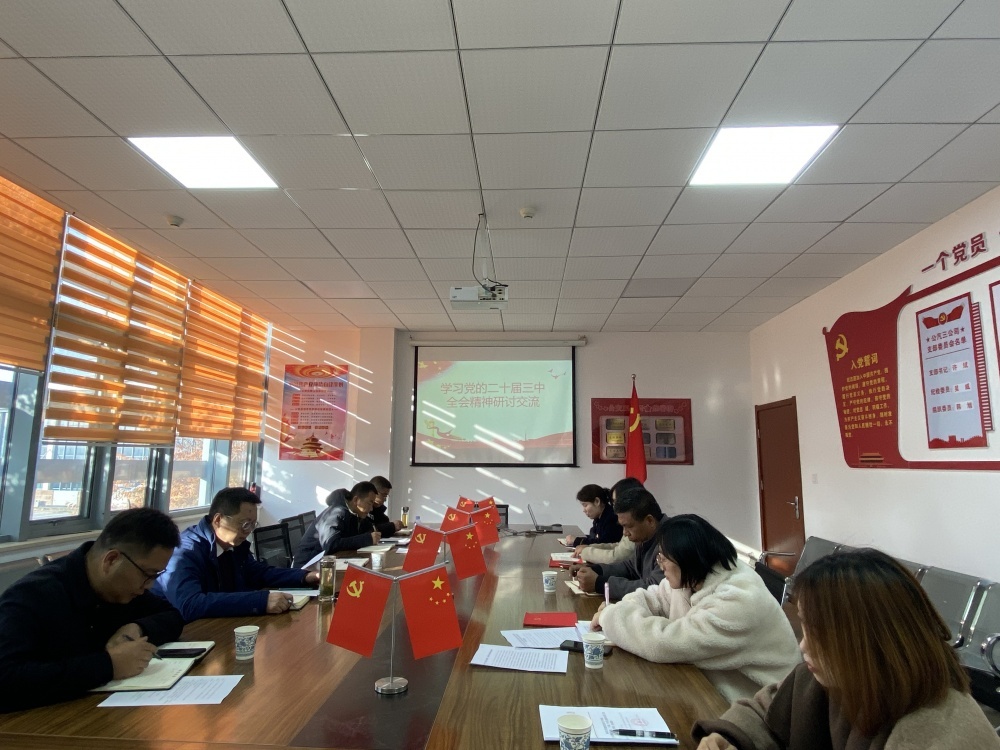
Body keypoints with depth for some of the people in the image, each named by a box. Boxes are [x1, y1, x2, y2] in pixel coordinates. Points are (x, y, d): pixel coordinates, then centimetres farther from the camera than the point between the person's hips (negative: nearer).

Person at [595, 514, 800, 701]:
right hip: (716, 687, 7)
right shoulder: (692, 578, -5)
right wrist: (617, 610, -11)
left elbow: (663, 643, -33)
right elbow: (655, 597, 10)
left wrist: (610, 616, -21)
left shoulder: (737, 601, -32)